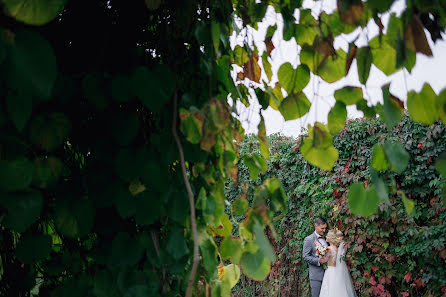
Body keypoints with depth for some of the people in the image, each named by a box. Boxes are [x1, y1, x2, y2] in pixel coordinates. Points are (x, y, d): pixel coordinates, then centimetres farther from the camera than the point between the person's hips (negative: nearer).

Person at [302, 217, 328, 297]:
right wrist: (318, 261, -23)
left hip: (326, 273, 6)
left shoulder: (325, 239, 14)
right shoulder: (308, 239, -6)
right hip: (316, 275, -6)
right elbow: (305, 256, -11)